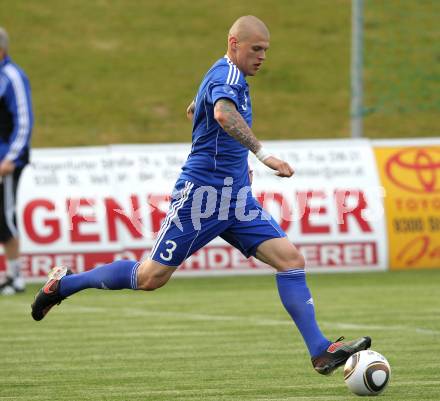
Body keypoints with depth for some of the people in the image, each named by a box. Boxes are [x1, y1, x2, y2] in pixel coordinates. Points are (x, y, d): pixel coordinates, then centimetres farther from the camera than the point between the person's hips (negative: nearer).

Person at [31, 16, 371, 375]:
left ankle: (321, 351, -10)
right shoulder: (228, 75, -14)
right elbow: (223, 114, -37)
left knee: (291, 259, -6)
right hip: (202, 194, -9)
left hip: (236, 197, 9)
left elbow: (194, 111, 35)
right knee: (151, 277, -2)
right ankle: (64, 282, 19)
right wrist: (262, 153, -43)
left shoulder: (224, 74, 16)